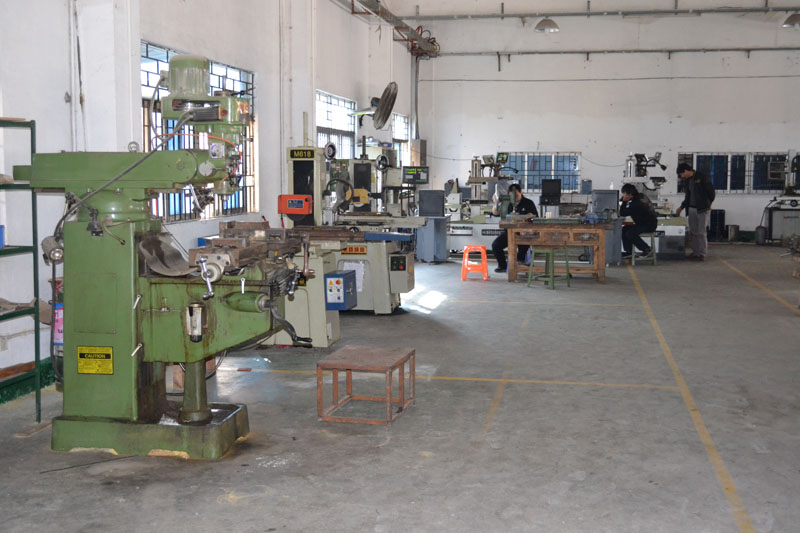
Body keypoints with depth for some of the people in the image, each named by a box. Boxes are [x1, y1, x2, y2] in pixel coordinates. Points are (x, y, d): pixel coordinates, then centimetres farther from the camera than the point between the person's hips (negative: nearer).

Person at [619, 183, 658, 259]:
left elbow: (622, 214, -21)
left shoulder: (635, 203, -25)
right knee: (624, 229, 5)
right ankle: (628, 251, 8)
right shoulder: (640, 197, 6)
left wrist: (624, 201, -15)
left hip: (649, 225, -10)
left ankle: (646, 249, -9)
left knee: (630, 233, -23)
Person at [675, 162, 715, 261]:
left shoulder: (701, 177, -9)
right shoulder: (687, 181, 13)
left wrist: (709, 204, -5)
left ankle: (702, 254, -2)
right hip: (691, 209, 7)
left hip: (702, 209, -7)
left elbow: (711, 191, -6)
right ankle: (695, 252, 14)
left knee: (701, 232, -6)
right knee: (693, 232, 7)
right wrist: (681, 207, 18)